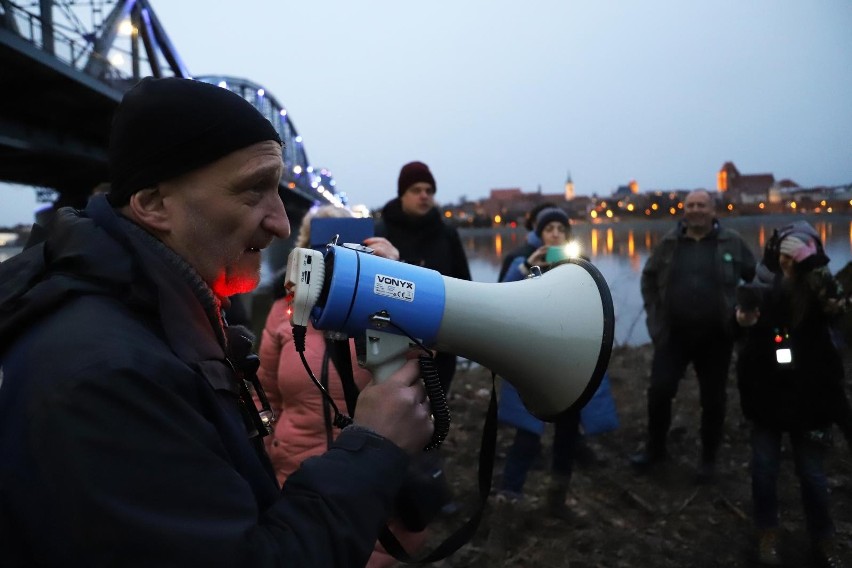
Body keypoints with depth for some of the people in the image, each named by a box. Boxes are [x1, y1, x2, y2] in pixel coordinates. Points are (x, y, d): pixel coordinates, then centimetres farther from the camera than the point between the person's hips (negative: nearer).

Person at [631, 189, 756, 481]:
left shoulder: (732, 242, -1)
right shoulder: (669, 242, 3)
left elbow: (756, 278, 8)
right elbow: (648, 278, 12)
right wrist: (655, 315, 4)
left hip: (716, 336, -1)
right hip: (673, 334, 1)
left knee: (713, 399, 9)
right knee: (659, 390, -1)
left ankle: (709, 458, 27)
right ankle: (655, 447, 21)